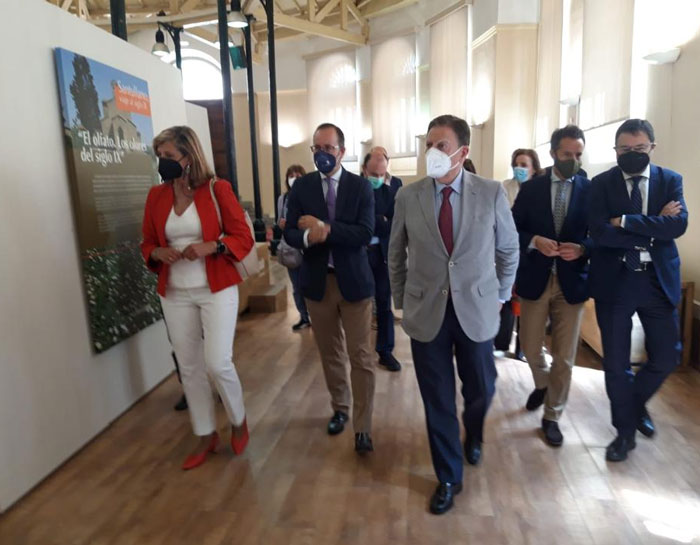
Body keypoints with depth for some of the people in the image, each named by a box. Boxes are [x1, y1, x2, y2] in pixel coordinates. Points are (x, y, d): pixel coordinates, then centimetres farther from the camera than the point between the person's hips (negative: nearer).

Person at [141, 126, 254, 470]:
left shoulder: (217, 189, -6)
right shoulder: (156, 196, 6)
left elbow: (243, 237, -5)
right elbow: (147, 243, 13)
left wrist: (211, 246, -21)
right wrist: (158, 253, -9)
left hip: (217, 290, -4)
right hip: (175, 294, 5)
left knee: (218, 364, -8)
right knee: (189, 368, 9)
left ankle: (239, 421, 23)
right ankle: (206, 436, 28)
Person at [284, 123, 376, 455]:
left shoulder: (361, 186, -4)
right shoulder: (301, 186, 2)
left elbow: (365, 234, -15)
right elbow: (290, 234, -3)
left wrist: (325, 228, -21)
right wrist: (308, 237, -25)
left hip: (354, 280, -2)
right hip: (317, 281, 3)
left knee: (360, 357, 1)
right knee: (330, 354, 16)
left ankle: (363, 427, 13)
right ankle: (340, 409, 37)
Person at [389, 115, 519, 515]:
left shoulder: (492, 193, -6)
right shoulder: (408, 196, -4)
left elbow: (509, 249, 7)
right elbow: (397, 256, 6)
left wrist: (500, 297, 9)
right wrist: (403, 302, 8)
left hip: (476, 309, 0)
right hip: (426, 311, 0)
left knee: (481, 390, 14)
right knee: (438, 401, 9)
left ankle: (473, 434, 51)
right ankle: (449, 478, 31)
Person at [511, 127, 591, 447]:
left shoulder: (592, 190, 0)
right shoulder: (531, 188, 2)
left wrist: (582, 248, -19)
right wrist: (535, 241, -19)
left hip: (572, 281, 0)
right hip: (535, 279, 1)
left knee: (564, 357, 6)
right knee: (530, 348, 10)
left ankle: (552, 416, 25)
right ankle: (543, 384, 45)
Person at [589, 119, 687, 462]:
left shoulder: (670, 180, 4)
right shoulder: (601, 184, -2)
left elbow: (678, 225, -13)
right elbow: (599, 233, -16)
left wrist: (626, 222, -18)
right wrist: (653, 229, -13)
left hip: (658, 280, 2)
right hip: (614, 281, -2)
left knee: (667, 357, 7)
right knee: (616, 362, 5)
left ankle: (637, 403, 38)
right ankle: (625, 429, 25)